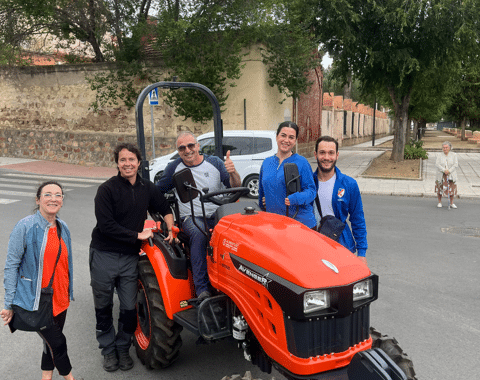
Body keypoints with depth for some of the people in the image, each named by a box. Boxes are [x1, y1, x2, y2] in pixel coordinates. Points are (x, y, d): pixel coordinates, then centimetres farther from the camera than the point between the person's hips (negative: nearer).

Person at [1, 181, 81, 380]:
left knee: (52, 341, 16)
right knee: (57, 342, -2)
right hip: (36, 301, -6)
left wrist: (68, 293, 21)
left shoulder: (62, 227, 6)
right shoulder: (25, 227, -14)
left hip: (59, 299, 6)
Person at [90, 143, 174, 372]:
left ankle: (123, 349, 26)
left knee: (129, 307, 4)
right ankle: (108, 350, 29)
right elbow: (106, 225, -17)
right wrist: (137, 235, -15)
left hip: (130, 257, 3)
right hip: (104, 256, -3)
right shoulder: (107, 190, -11)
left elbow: (165, 208, 20)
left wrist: (170, 229, 3)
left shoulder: (147, 188, 5)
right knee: (103, 307, 10)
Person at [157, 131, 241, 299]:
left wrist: (232, 172, -20)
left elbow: (236, 187, 0)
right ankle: (202, 288, -33)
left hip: (218, 214, 1)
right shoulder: (174, 168, 8)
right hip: (192, 217, -1)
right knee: (198, 233, -36)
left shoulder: (214, 162, 6)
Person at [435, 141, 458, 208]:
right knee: (440, 188, 3)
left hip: (451, 175, 0)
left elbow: (456, 164, -3)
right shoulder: (439, 155, 3)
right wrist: (444, 170, -21)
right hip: (441, 175, 0)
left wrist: (449, 171, -17)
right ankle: (439, 202, 18)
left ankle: (451, 203, 10)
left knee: (451, 189, -1)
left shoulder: (453, 155, 4)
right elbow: (437, 164, -8)